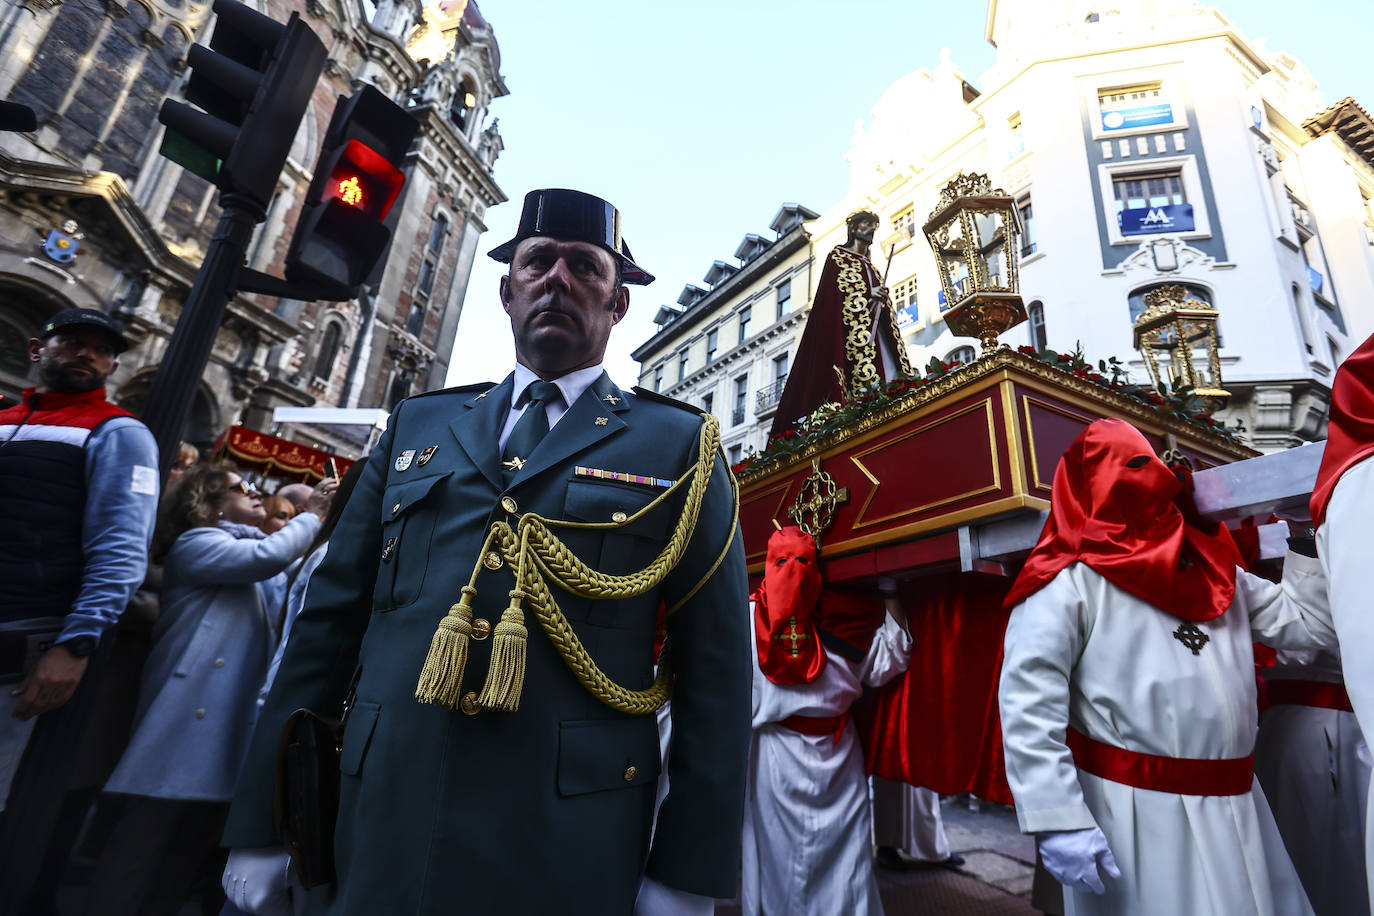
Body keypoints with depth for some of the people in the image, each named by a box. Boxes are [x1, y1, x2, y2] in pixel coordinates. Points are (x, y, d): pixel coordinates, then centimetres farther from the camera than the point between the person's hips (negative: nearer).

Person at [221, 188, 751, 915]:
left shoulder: (679, 447, -1)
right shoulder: (417, 425, 9)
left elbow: (714, 673, -4)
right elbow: (328, 621, 8)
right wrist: (260, 826, 7)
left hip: (567, 856, -3)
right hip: (373, 839, 4)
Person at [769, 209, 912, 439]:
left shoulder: (870, 268, 31)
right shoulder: (838, 256, 12)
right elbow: (834, 292, -3)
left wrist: (882, 298, 0)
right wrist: (869, 295, -12)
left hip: (877, 330, 7)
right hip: (851, 327, -7)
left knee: (891, 380, -10)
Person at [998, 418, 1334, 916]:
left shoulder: (1213, 569, 10)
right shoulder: (1070, 579, -16)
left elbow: (1307, 624, 19)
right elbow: (1028, 702, -21)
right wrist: (1058, 820, -24)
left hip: (1233, 804, 8)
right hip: (1134, 814, -7)